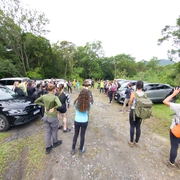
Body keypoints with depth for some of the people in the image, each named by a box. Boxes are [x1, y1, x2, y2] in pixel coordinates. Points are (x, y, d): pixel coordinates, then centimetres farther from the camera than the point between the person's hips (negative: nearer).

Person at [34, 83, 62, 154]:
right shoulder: (55, 97, -23)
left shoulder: (44, 96, -6)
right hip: (53, 117, -5)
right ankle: (55, 142, 45)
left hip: (46, 117, 5)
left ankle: (48, 148, 32)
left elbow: (36, 101, 8)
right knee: (54, 131, 20)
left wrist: (44, 105, 4)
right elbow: (59, 105, -39)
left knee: (47, 132, 20)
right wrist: (54, 108, -21)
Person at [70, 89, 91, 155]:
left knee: (76, 134, 21)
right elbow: (88, 112, -4)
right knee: (82, 135, 18)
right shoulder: (88, 103, -18)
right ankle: (81, 150, 38)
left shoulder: (77, 102, -17)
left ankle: (73, 149, 38)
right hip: (84, 121, 0)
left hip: (77, 121, 1)